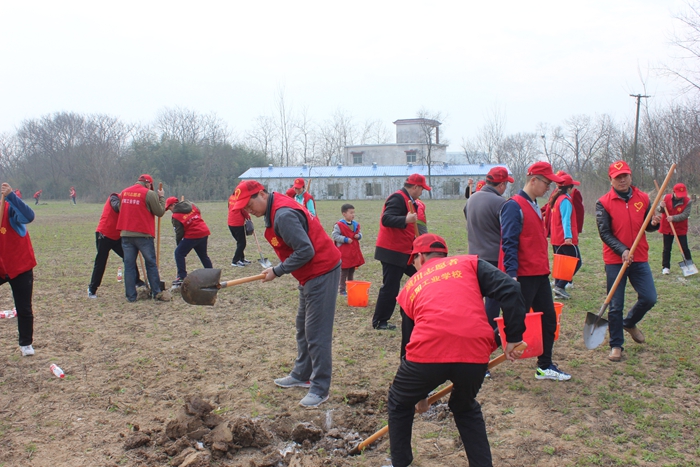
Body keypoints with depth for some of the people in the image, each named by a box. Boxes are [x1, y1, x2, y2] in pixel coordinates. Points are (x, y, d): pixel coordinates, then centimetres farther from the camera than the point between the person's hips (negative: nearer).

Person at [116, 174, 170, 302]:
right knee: (151, 264, 6)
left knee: (129, 265, 7)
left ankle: (131, 296, 8)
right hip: (143, 234, -4)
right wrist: (161, 197, 9)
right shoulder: (150, 194, -8)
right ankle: (157, 293, 8)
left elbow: (121, 210, 16)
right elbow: (160, 212, -4)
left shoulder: (124, 192, 8)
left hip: (126, 234, 4)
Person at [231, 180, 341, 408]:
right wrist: (277, 269, 5)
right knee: (303, 327, 20)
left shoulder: (283, 215, -24)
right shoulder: (275, 209, 9)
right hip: (310, 274, 11)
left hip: (321, 273, -11)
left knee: (317, 333, -5)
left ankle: (320, 389, 3)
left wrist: (277, 271, -15)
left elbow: (305, 251, -26)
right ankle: (302, 375, 33)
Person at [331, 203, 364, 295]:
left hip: (354, 252, 7)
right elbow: (334, 235, -17)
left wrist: (359, 236, -5)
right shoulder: (339, 225, -15)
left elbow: (359, 233, 19)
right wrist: (345, 239, -20)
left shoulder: (356, 224, 7)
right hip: (344, 252, -7)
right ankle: (342, 289, 9)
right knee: (343, 272, 0)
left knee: (352, 271, 16)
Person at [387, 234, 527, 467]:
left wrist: (420, 393, 41)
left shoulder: (410, 287, 25)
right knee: (466, 408, 32)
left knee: (399, 404, 29)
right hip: (475, 352, 1)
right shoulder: (469, 263, 22)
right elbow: (510, 290, 5)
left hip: (429, 352, -1)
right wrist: (513, 338, 9)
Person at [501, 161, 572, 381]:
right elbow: (509, 243, -19)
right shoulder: (514, 206, -13)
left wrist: (544, 268, 19)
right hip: (523, 276, -9)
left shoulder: (534, 206, 16)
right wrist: (512, 274, -25)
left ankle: (545, 367, 22)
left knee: (548, 319, 11)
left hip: (540, 274, 9)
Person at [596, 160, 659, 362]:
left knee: (649, 298, 1)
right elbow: (605, 233, -10)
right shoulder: (604, 203, -6)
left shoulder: (643, 198, 4)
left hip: (640, 258, 3)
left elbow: (647, 225, 11)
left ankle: (629, 323, 32)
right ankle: (616, 345, 16)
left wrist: (654, 223, -14)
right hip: (615, 260, -3)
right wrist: (622, 250, -23)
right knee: (615, 306, 2)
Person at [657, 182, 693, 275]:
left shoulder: (688, 201, -13)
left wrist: (673, 218, -31)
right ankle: (666, 267, 14)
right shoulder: (666, 198, -7)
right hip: (667, 228, 2)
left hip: (681, 229, -2)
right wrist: (661, 207, -23)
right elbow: (659, 210, 0)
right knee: (667, 248, 7)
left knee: (685, 248, 0)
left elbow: (685, 215, -19)